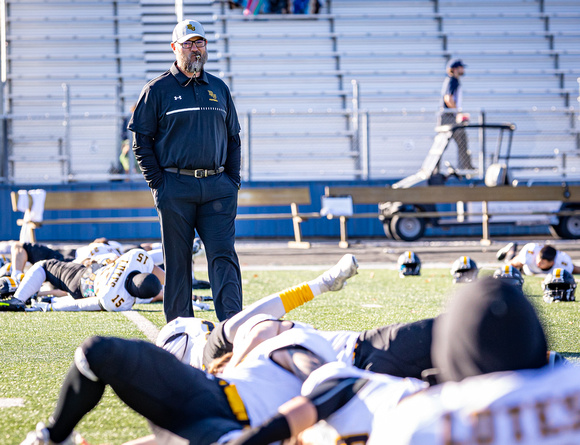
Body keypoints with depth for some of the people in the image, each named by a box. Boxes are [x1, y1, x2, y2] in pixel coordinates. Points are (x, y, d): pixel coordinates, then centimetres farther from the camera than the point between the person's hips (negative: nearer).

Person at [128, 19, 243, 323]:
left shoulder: (219, 89, 15)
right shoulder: (158, 90, 2)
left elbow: (233, 138, 20)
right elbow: (141, 138, 2)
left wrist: (233, 180, 9)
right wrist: (158, 182, -5)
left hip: (218, 187, 3)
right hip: (175, 188, -3)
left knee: (224, 256, -6)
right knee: (177, 261, 1)